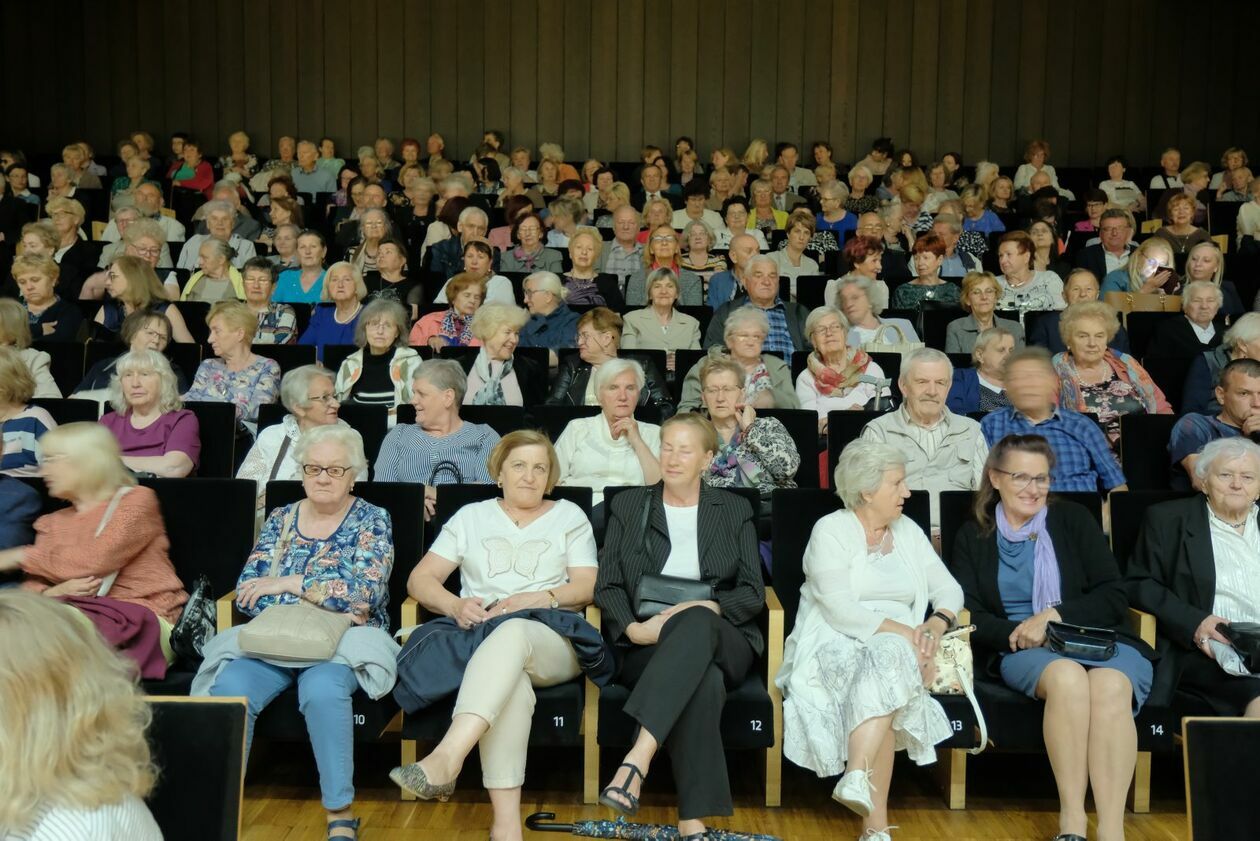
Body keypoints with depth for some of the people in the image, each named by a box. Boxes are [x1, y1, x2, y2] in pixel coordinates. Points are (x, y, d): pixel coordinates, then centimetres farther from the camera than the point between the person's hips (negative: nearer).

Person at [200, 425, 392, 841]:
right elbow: (247, 590, 4)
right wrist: (306, 614, -13)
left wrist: (288, 583, -9)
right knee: (230, 688, -28)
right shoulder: (280, 519, 14)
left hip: (342, 641, -3)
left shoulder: (372, 520, 4)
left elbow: (365, 590, -12)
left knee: (322, 690, -36)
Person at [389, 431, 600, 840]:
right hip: (481, 634, 1)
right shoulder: (471, 517, 21)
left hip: (550, 640, -1)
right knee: (510, 682, -38)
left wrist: (535, 598, -12)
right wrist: (456, 606, -10)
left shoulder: (569, 516, 19)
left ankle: (445, 760, -55)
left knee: (512, 633, -40)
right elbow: (419, 580, 13)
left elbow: (586, 587, 7)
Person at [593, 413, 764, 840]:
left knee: (696, 623, -39)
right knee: (702, 678, -38)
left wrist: (706, 608, -13)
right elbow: (606, 585, 8)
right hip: (647, 646, 0)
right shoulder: (629, 505, 16)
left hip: (721, 641, 1)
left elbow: (753, 593, 7)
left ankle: (637, 759, -48)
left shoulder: (735, 510, 15)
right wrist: (633, 627, -12)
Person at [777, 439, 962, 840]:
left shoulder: (908, 530, 16)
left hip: (899, 646, 4)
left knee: (887, 658, -33)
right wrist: (903, 632, -20)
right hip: (836, 645, -3)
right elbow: (840, 611, -14)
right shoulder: (831, 530, -2)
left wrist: (935, 626, -10)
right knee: (887, 658, -35)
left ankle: (858, 778, -44)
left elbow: (949, 589, 12)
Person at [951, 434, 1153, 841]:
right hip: (1021, 651, 0)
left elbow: (1114, 598, 4)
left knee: (1110, 686, -35)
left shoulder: (1073, 519, 11)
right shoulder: (973, 536, 14)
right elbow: (970, 616, 6)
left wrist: (1054, 616, -12)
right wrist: (1018, 633, -13)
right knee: (1067, 676, -36)